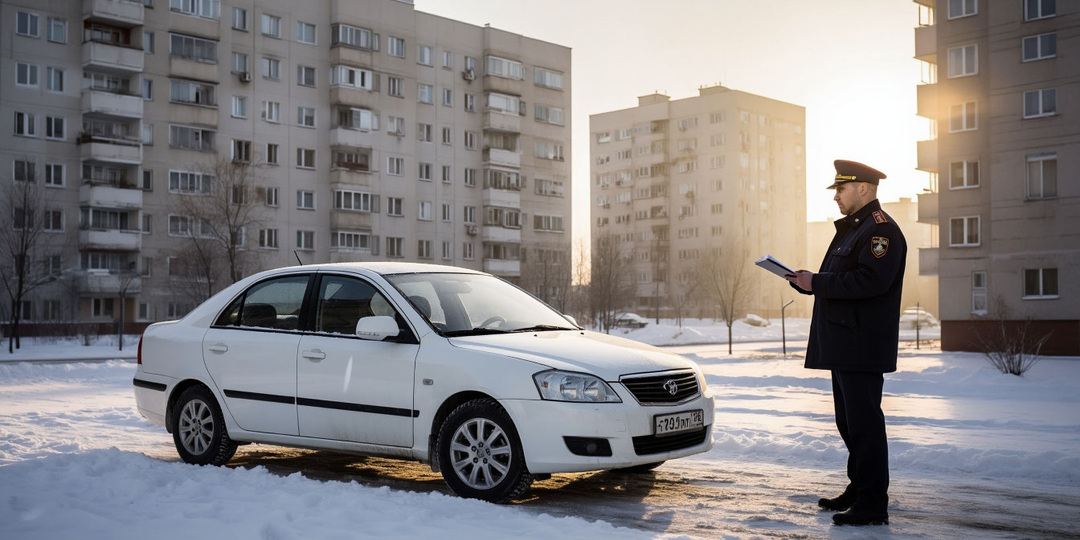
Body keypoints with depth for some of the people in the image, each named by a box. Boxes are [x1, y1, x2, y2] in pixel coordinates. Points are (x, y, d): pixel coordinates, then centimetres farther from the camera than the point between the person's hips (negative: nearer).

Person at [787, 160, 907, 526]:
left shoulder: (881, 229, -12)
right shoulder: (852, 228, 21)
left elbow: (870, 280, -26)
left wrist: (816, 282, -21)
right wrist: (805, 280, 7)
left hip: (862, 349, -11)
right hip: (844, 346, 11)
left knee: (864, 424, -7)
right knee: (849, 423, 17)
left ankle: (873, 506, -1)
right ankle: (858, 490, 29)